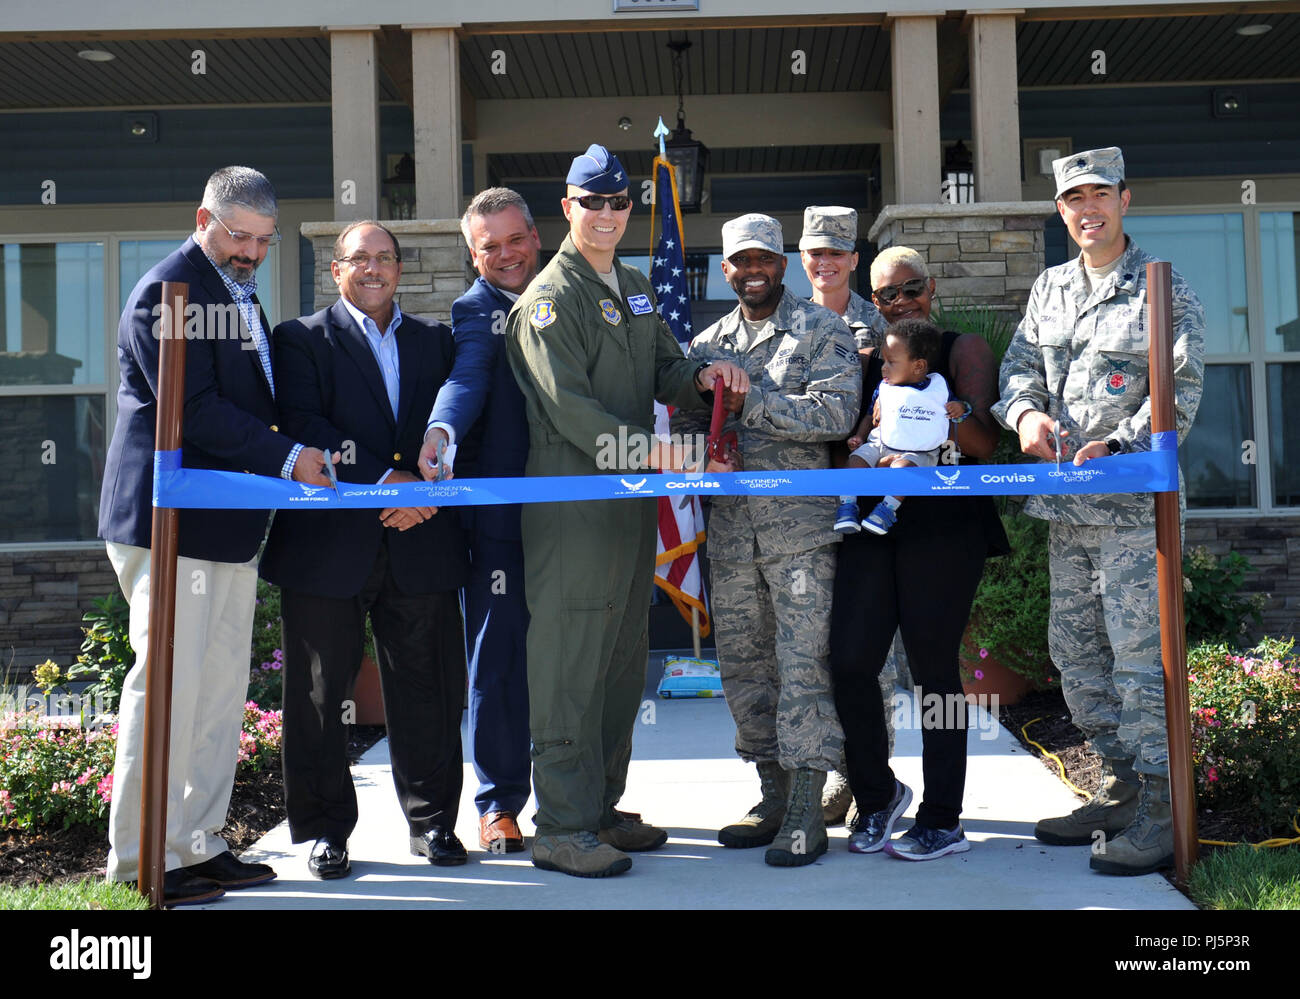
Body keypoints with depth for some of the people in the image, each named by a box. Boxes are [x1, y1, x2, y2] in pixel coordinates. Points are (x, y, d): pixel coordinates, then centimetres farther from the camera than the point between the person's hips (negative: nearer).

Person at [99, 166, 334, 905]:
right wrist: (287, 457, -16)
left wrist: (298, 456, 11)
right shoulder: (166, 291, -9)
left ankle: (198, 844, 20)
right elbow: (193, 408, -18)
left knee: (222, 690, 11)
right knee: (168, 683, -7)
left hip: (231, 526, 10)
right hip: (170, 521, -9)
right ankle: (141, 861, 2)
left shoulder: (242, 297, 21)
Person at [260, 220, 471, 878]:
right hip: (329, 545, -2)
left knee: (428, 689, 6)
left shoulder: (436, 342, 17)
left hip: (420, 542, 3)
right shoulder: (302, 339, 6)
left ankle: (432, 820, 20)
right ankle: (325, 830, 17)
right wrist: (384, 481, -17)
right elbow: (305, 427, -8)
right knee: (321, 693, 4)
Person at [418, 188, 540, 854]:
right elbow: (466, 379, -21)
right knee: (499, 658, 0)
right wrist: (440, 432, -40)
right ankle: (500, 804, 12)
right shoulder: (475, 311, -1)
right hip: (500, 515, -5)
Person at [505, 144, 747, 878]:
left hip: (633, 495, 9)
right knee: (570, 659, -5)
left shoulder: (637, 287, 18)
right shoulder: (550, 296, -8)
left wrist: (702, 376, -2)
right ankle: (563, 828, 2)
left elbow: (664, 370, 19)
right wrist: (643, 446, -28)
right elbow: (568, 405, -18)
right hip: (573, 500, -9)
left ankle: (603, 806, 26)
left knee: (623, 657, 14)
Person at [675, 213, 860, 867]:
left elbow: (837, 412, -11)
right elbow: (685, 426, 18)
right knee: (744, 664, 8)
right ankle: (774, 797, 20)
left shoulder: (821, 330, 3)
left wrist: (750, 402, -15)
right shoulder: (707, 343, 17)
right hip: (729, 527, 5)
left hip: (801, 522, -5)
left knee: (803, 663, -7)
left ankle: (806, 813, -2)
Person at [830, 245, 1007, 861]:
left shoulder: (963, 350, 6)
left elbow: (984, 442, -5)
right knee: (850, 661, -6)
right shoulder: (866, 360, 18)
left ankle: (942, 821, 9)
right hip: (874, 523, 4)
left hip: (945, 527, -4)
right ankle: (877, 793, 17)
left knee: (933, 668, -2)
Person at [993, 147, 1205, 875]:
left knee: (1138, 653, -7)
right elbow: (1020, 363, 13)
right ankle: (1121, 789, 24)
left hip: (1134, 505, -7)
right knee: (1074, 649, 11)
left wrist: (1118, 446, -21)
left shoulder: (1163, 288, -3)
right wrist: (1026, 411, -9)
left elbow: (1181, 390, -9)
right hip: (1066, 504, 7)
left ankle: (1158, 815, 2)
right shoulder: (1050, 289, 15)